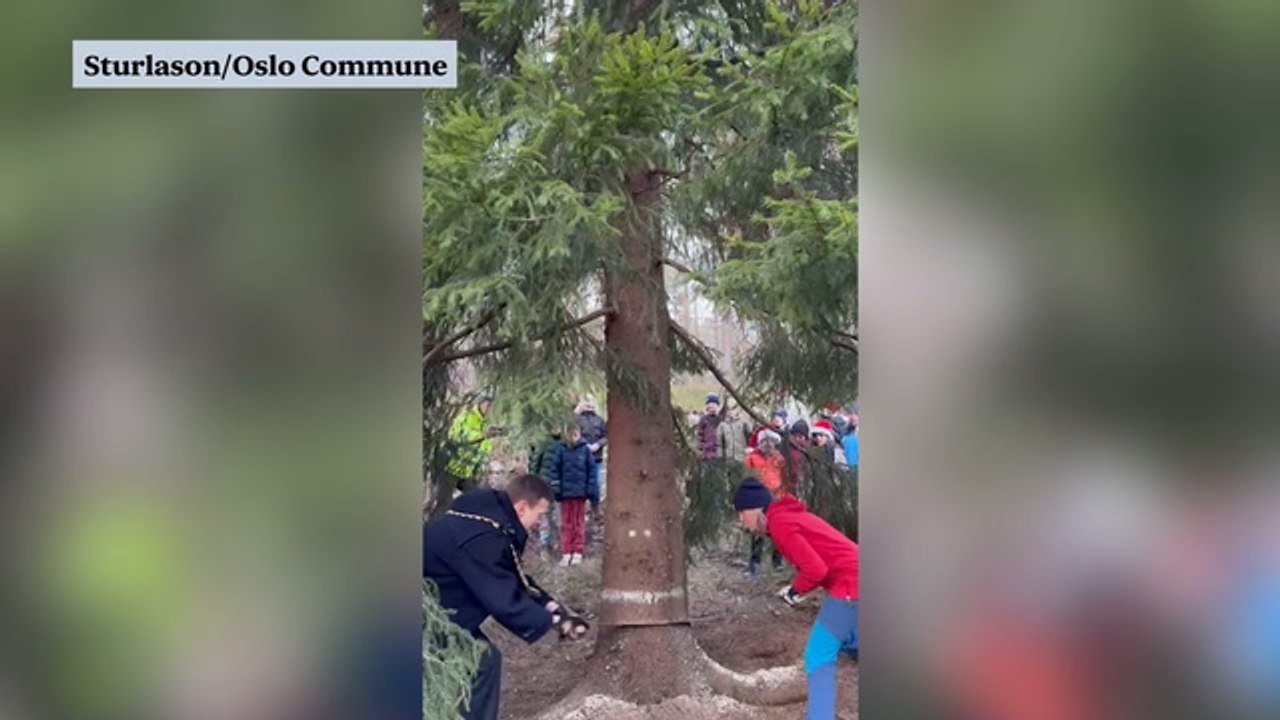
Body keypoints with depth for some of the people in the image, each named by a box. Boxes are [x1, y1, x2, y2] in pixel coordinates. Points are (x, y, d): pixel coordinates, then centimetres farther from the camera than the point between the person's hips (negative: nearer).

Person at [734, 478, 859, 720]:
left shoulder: (779, 524, -12)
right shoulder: (788, 515, 18)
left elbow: (816, 569, -19)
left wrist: (795, 590, -2)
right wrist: (799, 587, 8)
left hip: (848, 584, -10)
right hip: (855, 579, 10)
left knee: (819, 658, -5)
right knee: (851, 645, 27)